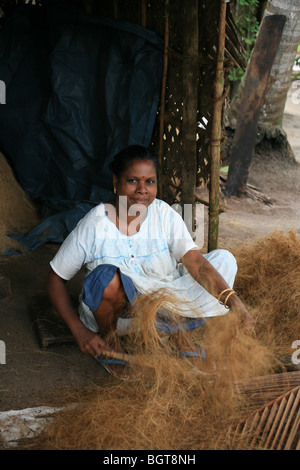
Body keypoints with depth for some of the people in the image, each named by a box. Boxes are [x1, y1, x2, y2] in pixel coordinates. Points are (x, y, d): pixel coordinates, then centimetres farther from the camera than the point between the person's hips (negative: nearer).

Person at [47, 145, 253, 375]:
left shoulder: (165, 215, -10)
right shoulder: (94, 225, -17)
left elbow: (195, 262, -21)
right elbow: (56, 278, -10)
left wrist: (235, 303, -37)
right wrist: (80, 331, -19)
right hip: (116, 313, -2)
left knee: (224, 259, -11)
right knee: (108, 276, -37)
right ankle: (109, 339, -8)